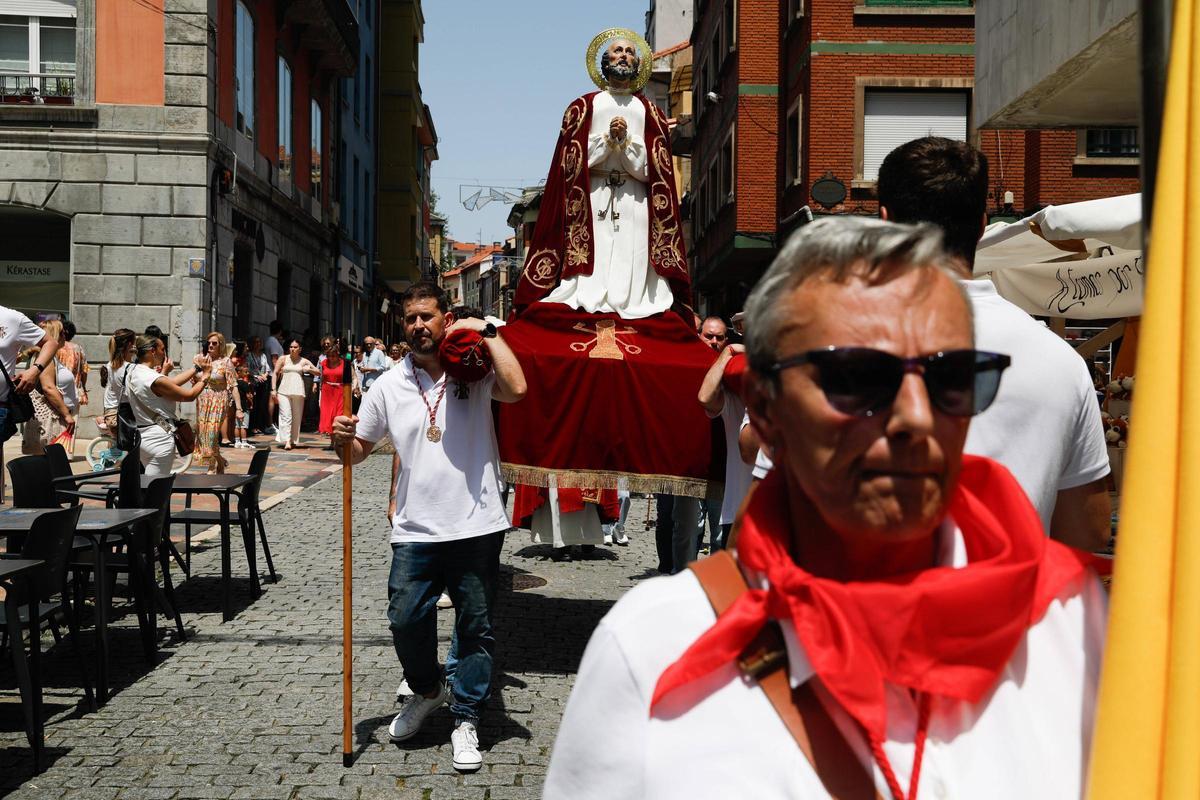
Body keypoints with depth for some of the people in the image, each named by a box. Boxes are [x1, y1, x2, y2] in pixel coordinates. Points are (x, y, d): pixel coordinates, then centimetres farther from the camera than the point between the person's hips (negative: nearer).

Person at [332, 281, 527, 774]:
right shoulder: (390, 385, 7)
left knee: (476, 627, 7)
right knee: (405, 620, 4)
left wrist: (487, 332, -14)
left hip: (477, 528, -2)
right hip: (415, 531, 2)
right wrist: (343, 440, -8)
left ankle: (466, 719, 24)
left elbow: (516, 389, -23)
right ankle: (427, 689, 34)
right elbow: (359, 450, 15)